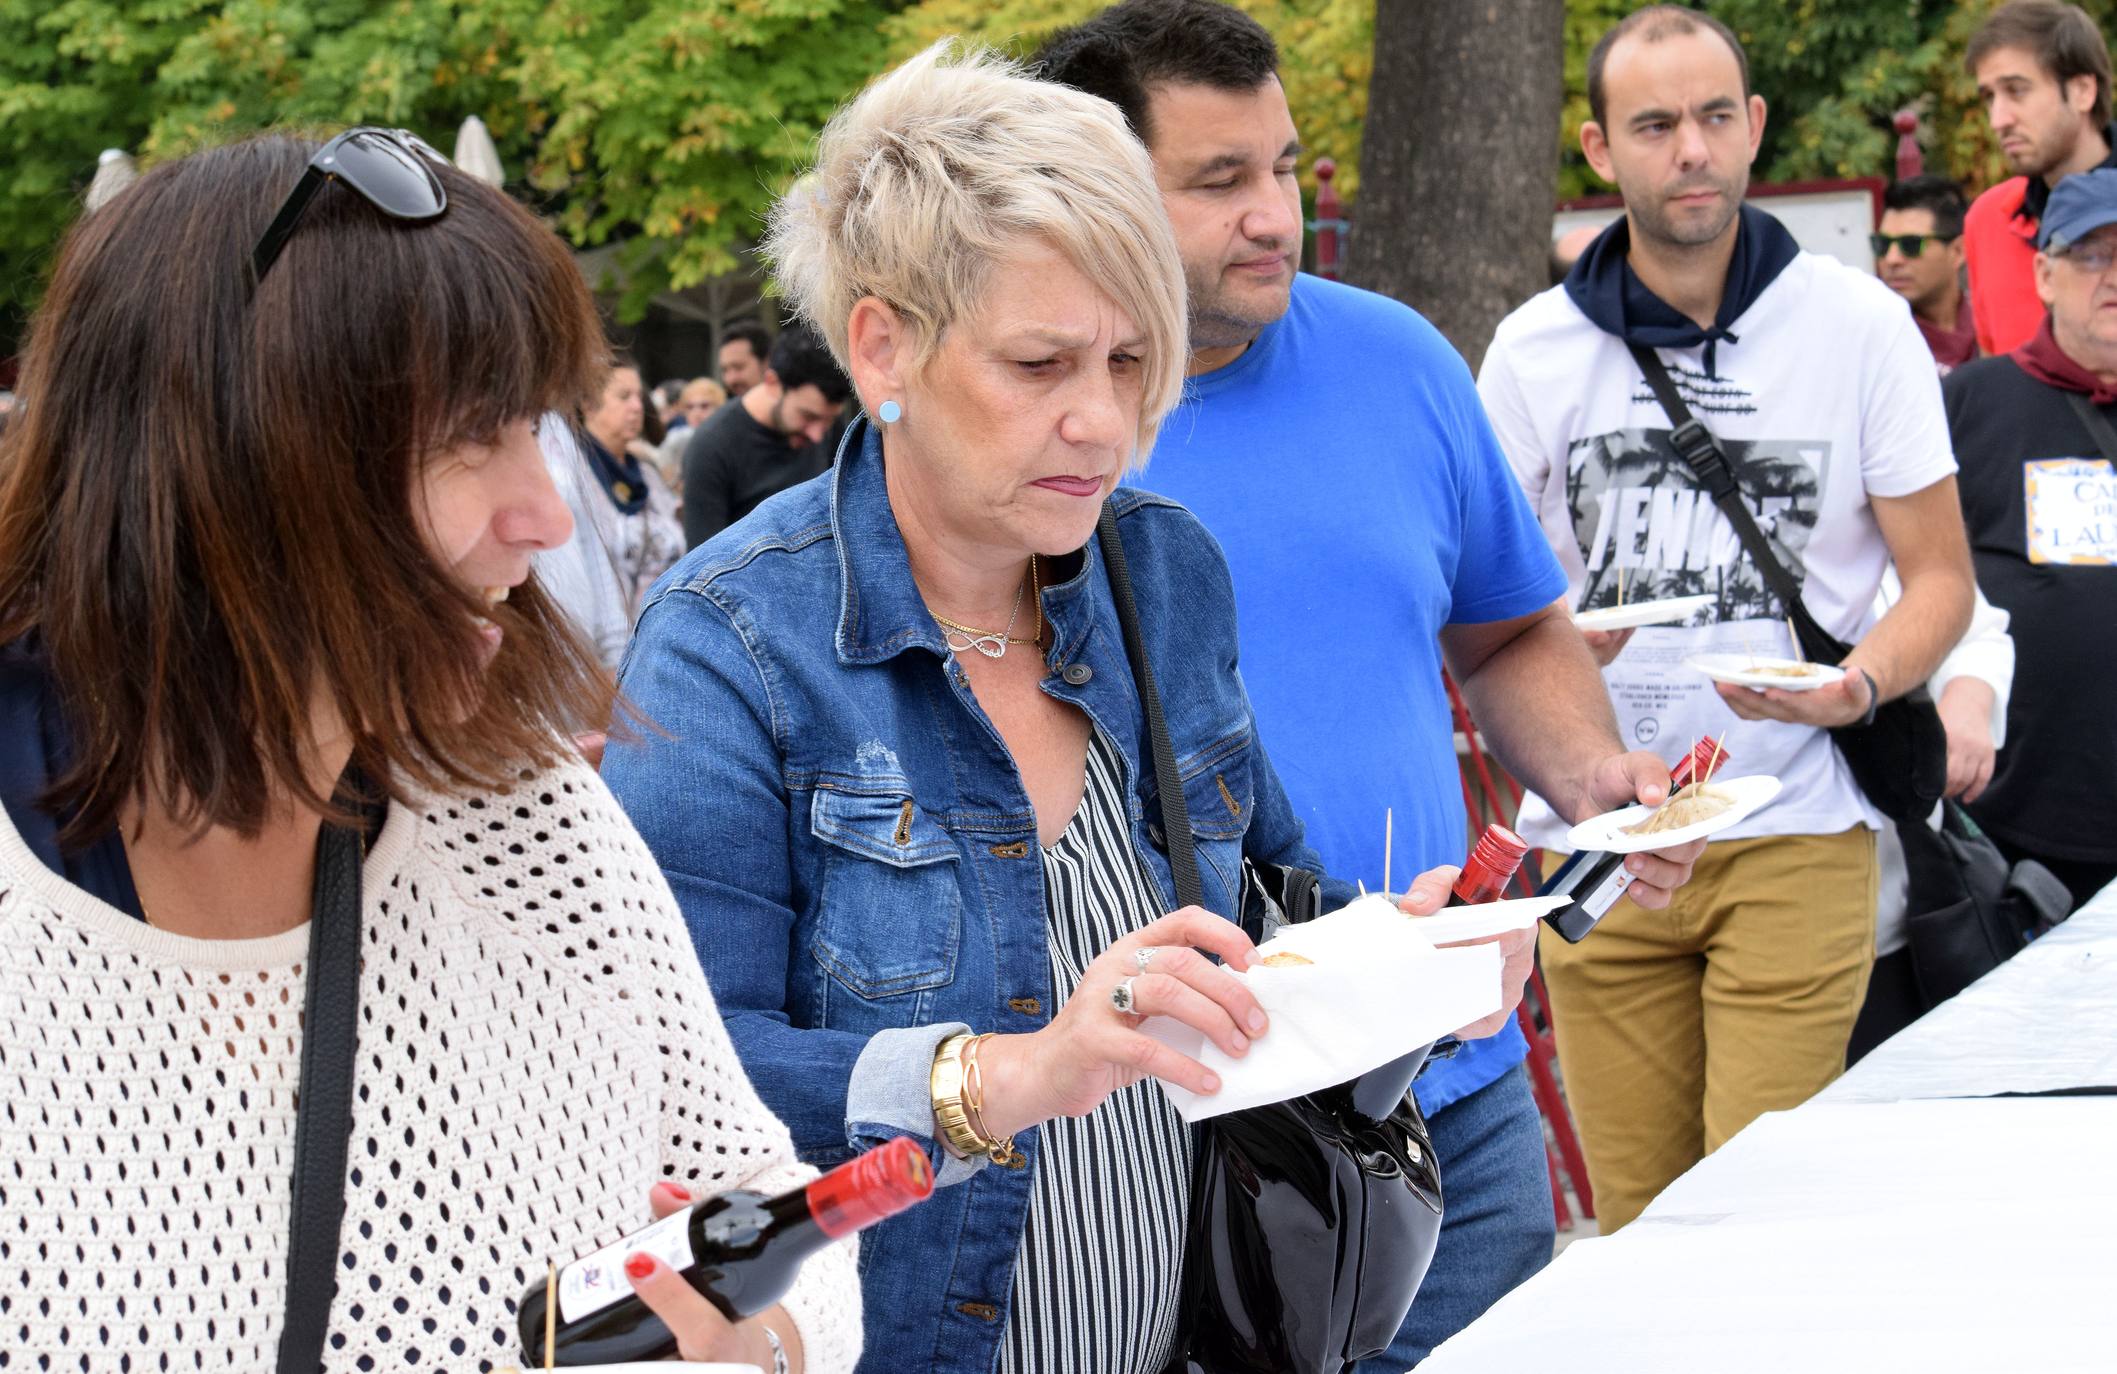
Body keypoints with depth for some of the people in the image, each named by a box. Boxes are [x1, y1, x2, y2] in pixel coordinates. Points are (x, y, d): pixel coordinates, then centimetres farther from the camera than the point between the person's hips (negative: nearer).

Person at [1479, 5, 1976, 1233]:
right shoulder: (1536, 350, 7)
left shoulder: (1857, 324, 3)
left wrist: (1858, 686, -16)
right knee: (1636, 1222, 4)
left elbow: (1940, 574, 5)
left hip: (1797, 832, -2)